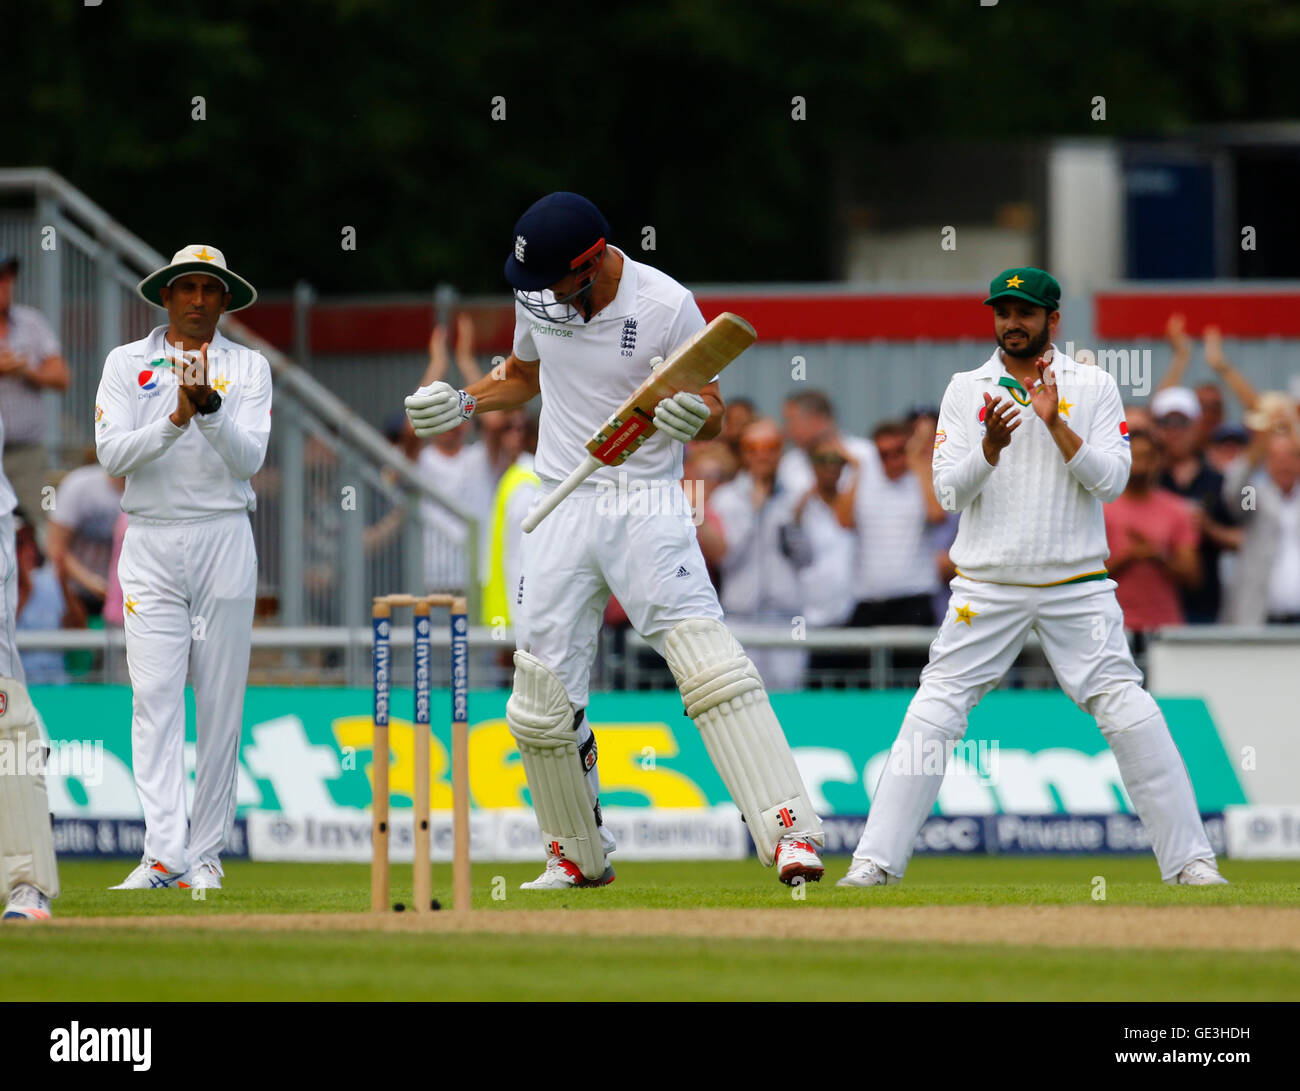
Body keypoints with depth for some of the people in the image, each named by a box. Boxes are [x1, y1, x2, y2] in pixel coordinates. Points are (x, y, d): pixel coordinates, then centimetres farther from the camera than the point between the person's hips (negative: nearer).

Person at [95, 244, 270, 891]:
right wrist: (176, 419, -19)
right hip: (150, 545, -1)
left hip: (223, 544, 1)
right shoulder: (126, 364, 8)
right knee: (155, 697, -11)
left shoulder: (249, 368, 8)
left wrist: (210, 408, -21)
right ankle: (163, 856, -18)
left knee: (221, 702, 0)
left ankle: (205, 855, 6)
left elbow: (248, 459, -5)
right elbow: (113, 454, -5)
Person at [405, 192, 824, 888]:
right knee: (541, 698, 5)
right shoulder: (536, 295, 3)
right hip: (561, 510, 5)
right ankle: (579, 858, 24)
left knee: (708, 663, -22)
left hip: (645, 503, -5)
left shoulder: (667, 306, -13)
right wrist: (463, 404, 7)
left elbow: (711, 408, -6)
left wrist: (694, 415, -29)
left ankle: (789, 831, -26)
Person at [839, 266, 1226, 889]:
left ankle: (1189, 860, -2)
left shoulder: (1093, 389, 4)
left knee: (1130, 715, -9)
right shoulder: (966, 391, 6)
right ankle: (876, 861, -3)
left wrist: (1055, 423, -16)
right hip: (986, 588, 1)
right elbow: (949, 492, -1)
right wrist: (991, 447, -19)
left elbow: (1111, 481, -6)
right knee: (931, 716, -7)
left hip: (1077, 588, -1)